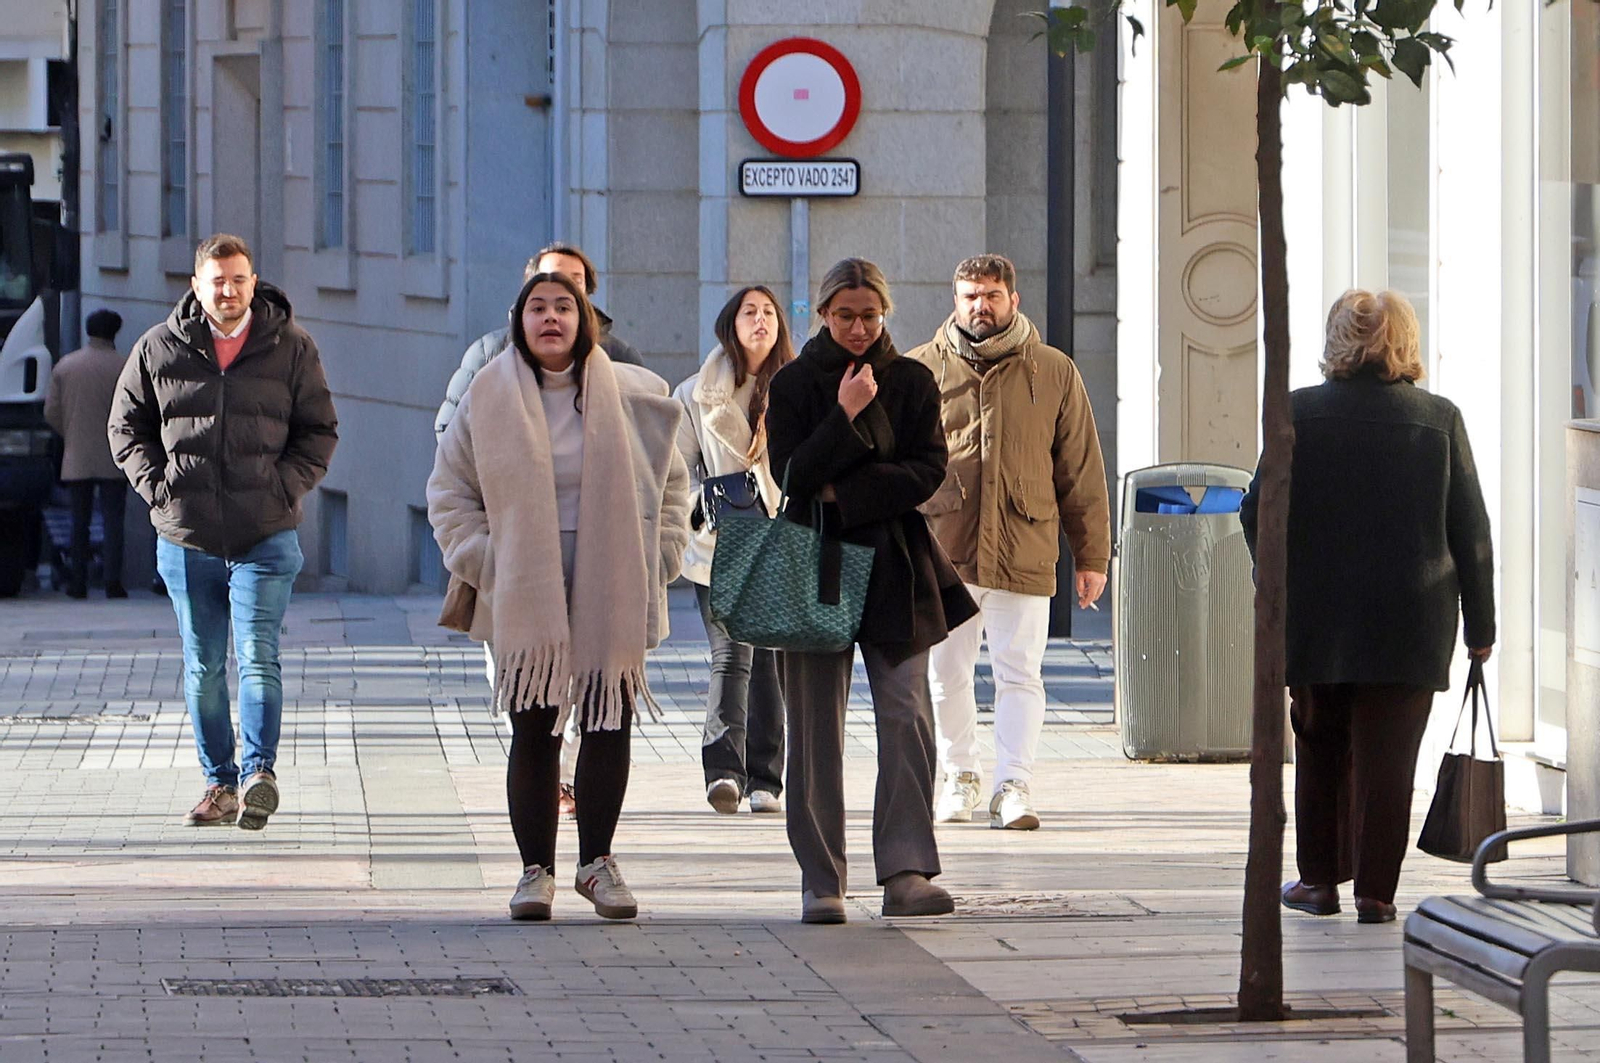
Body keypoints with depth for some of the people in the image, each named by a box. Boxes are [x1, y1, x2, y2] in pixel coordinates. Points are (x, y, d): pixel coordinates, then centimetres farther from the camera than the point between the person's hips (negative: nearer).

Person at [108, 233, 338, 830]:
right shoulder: (159, 349, 6)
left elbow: (319, 430, 9)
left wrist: (285, 486, -5)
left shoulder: (291, 349, 3)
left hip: (265, 535, -2)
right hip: (186, 536, 2)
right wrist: (156, 485, -1)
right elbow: (126, 426, 14)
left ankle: (260, 771, -18)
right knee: (203, 668, 7)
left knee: (258, 657, -14)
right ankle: (219, 783, 13)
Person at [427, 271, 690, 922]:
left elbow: (671, 484, 14)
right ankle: (536, 870, 8)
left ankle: (596, 862, 16)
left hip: (613, 594, 1)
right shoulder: (488, 399, 3)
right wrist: (481, 562, -1)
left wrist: (657, 559, 4)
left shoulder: (630, 397, 4)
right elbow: (449, 491, 10)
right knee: (533, 733, 0)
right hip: (526, 595, -1)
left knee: (610, 727, 3)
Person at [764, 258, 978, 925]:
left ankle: (906, 872, -13)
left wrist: (845, 493, -10)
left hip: (894, 568, 1)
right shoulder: (794, 385, 5)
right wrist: (846, 416, -15)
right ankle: (821, 881, 4)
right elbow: (790, 474, -6)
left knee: (907, 714, -11)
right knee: (817, 726, -1)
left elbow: (928, 470, -3)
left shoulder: (912, 383, 7)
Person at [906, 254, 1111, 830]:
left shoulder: (1054, 373, 8)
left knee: (1020, 675, -4)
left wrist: (1092, 556, 7)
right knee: (946, 674, 7)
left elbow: (1081, 470, 9)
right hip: (942, 550, 1)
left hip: (1023, 555, -1)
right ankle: (959, 777, 22)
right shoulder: (920, 371, 7)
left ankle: (1013, 787, -2)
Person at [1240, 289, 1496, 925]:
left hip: (1316, 619, 0)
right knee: (1386, 757, 3)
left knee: (1318, 750, 16)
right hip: (1409, 626, 0)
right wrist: (1480, 624, 8)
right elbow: (1471, 530, 1)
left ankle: (1318, 879, 21)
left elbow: (1258, 513, -2)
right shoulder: (1439, 419, -2)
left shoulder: (1301, 412, -5)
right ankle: (1376, 892, 2)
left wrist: (1280, 579, 15)